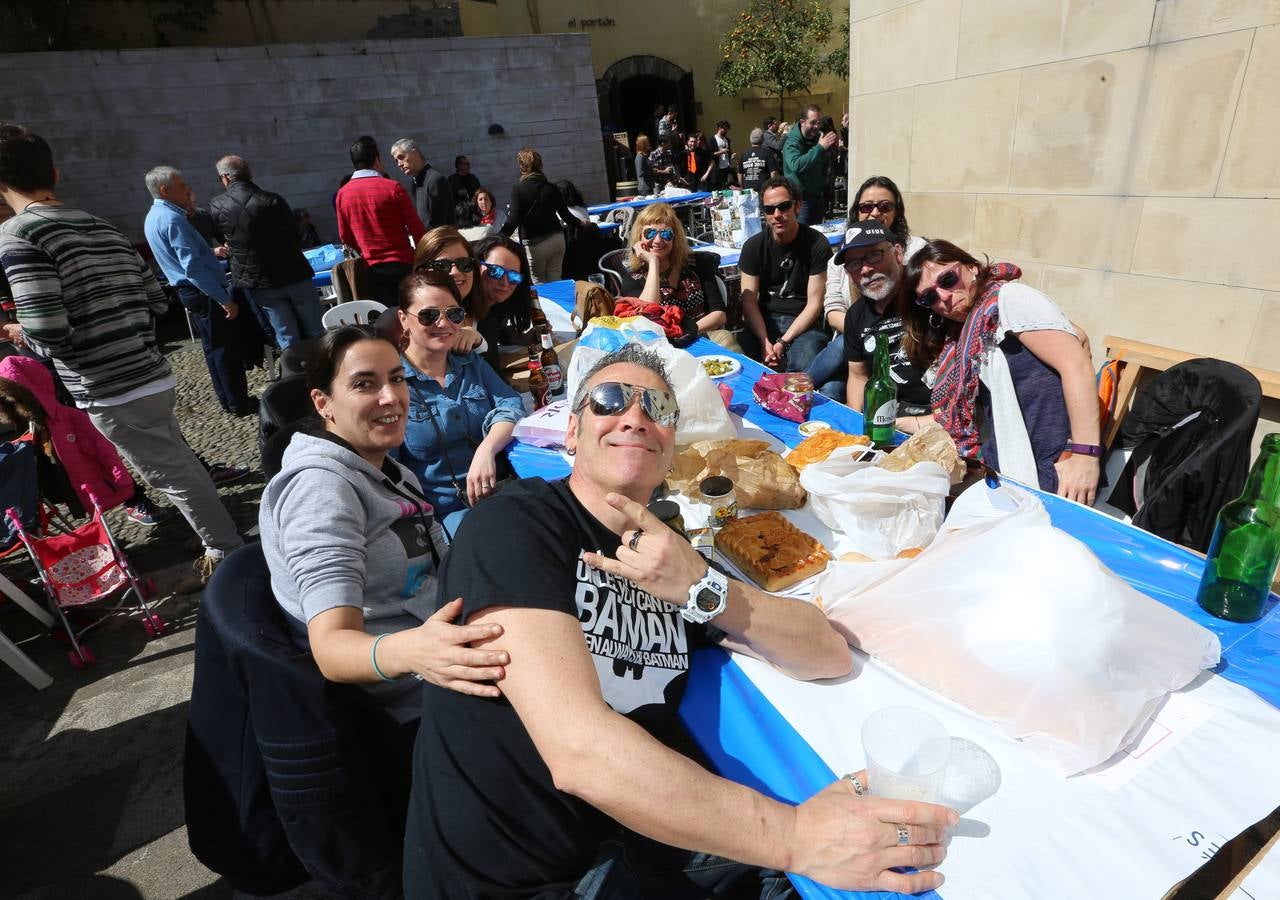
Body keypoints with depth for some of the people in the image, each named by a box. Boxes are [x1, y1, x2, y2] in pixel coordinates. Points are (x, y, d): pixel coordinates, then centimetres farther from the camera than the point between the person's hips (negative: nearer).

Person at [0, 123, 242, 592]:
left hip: (112, 394, -7)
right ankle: (223, 547, 30)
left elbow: (48, 336, -20)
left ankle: (227, 554, 15)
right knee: (180, 465, 18)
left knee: (174, 476, 3)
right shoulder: (106, 229, 10)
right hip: (153, 376, 7)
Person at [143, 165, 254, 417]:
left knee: (213, 347, 16)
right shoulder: (172, 219, -18)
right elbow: (193, 267, -24)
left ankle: (227, 399, 24)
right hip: (204, 292, -10)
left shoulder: (154, 216, 14)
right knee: (227, 347, -4)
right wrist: (225, 299, -24)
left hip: (188, 292, 10)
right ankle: (238, 403, 2)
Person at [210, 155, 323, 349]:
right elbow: (296, 237, 2)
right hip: (294, 275, -1)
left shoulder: (216, 207, -3)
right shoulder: (273, 201, -7)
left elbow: (219, 238, 14)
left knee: (287, 337, 6)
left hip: (260, 284, 1)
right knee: (315, 332, 7)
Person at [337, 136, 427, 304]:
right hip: (402, 263, -3)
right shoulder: (392, 187, -9)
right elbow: (417, 229, -6)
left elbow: (345, 237, 10)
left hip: (373, 268, 3)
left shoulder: (343, 194, 2)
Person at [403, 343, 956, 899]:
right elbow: (579, 751, -27)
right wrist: (797, 834, -28)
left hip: (637, 843, 6)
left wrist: (702, 589, -18)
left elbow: (830, 655, -3)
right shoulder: (513, 525, -16)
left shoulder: (669, 556, 4)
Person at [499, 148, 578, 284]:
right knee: (555, 280, 9)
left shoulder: (518, 189, -8)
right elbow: (564, 213, 14)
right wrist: (579, 223, 33)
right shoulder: (550, 187, 5)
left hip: (535, 243, -4)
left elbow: (513, 220, -14)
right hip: (557, 238, 4)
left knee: (538, 283, 4)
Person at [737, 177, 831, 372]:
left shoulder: (817, 244, -5)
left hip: (804, 322, -2)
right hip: (765, 321, 2)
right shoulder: (753, 246, 2)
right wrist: (765, 341, -20)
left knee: (803, 367, -31)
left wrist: (783, 342, -19)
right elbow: (749, 301, -3)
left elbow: (814, 304, -8)